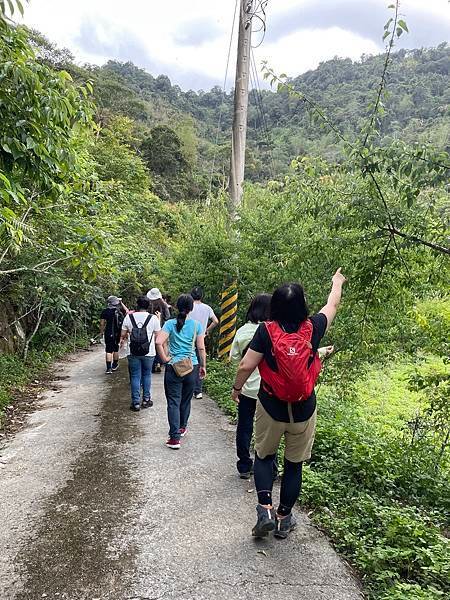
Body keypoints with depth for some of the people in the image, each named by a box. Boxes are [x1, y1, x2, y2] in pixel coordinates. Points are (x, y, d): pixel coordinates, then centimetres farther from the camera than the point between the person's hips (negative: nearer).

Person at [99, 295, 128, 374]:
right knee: (116, 349, 18)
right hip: (118, 333, 3)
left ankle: (109, 368, -10)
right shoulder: (120, 310, -4)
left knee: (109, 350, -2)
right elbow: (127, 311, 18)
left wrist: (101, 332, 8)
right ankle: (114, 366, 31)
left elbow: (102, 323, -6)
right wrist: (121, 303, 18)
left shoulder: (105, 311, -9)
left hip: (109, 333, -3)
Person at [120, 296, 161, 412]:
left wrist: (123, 340, 26)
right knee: (147, 375, 16)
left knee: (135, 376, 7)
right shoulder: (153, 318, -6)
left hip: (133, 353, 0)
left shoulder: (128, 317, -3)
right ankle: (146, 399, 21)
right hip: (148, 353, 0)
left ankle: (136, 403, 8)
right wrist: (159, 319, 19)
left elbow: (123, 335, 3)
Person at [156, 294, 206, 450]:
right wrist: (203, 366, 9)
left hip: (173, 367, -2)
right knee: (186, 400, 19)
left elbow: (159, 342, -17)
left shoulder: (170, 324, -5)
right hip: (192, 367, 2)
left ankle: (175, 438, -2)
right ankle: (182, 427, 38)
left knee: (173, 403, 2)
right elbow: (201, 348, -1)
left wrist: (165, 358, -5)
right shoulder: (197, 325, -3)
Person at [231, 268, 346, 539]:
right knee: (294, 464, 16)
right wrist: (337, 282, 28)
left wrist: (237, 388, 7)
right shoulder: (312, 328, -10)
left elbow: (246, 367, -13)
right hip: (303, 411, 1)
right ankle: (285, 518, 29)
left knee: (264, 456, 21)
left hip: (271, 408, -1)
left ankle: (265, 509, 7)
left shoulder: (266, 331, -14)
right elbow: (332, 305, 10)